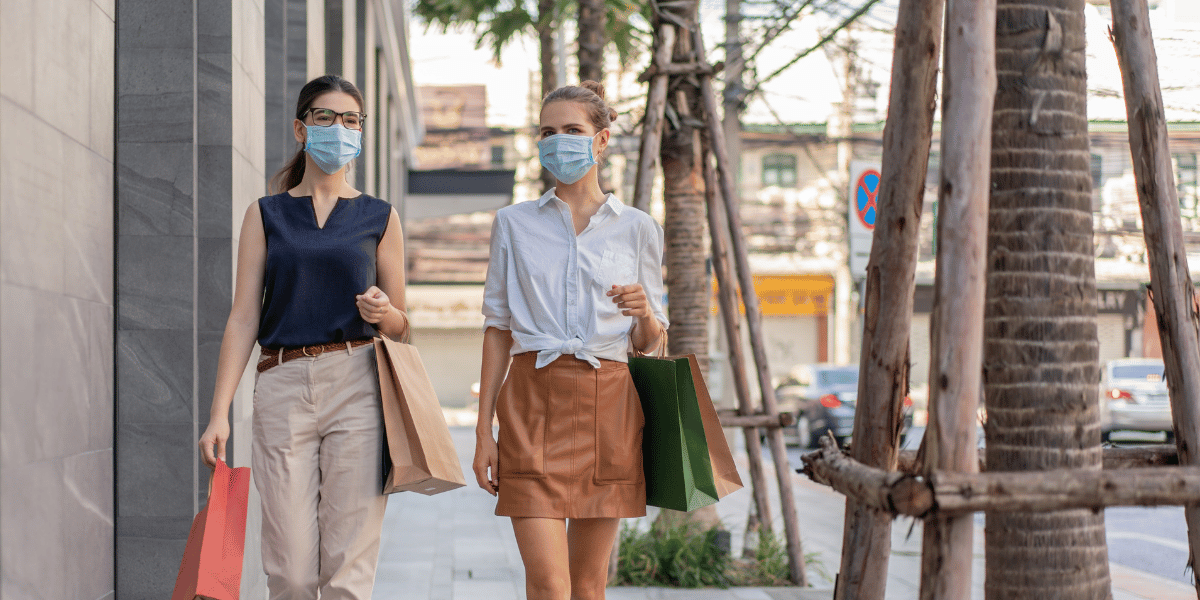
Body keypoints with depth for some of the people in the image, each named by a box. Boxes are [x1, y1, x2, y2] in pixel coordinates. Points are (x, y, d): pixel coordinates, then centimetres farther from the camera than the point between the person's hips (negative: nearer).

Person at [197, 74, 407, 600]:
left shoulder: (379, 218, 12)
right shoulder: (266, 215, 12)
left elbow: (400, 325, 15)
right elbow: (244, 318, 6)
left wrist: (383, 312, -9)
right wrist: (220, 413, -3)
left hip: (357, 385, 0)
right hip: (283, 386, 0)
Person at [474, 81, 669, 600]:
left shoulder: (637, 228, 8)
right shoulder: (514, 224, 8)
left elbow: (648, 341, 12)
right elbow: (497, 328, 9)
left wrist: (644, 312, -13)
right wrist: (484, 429, 3)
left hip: (607, 405, 1)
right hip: (534, 401, -1)